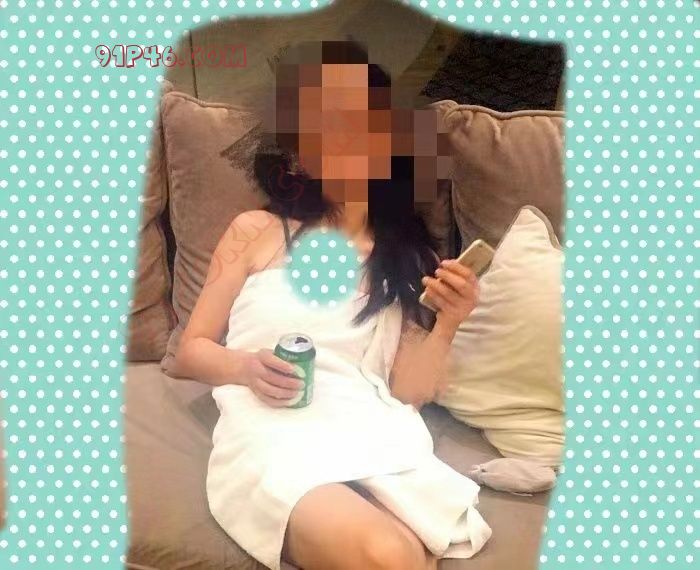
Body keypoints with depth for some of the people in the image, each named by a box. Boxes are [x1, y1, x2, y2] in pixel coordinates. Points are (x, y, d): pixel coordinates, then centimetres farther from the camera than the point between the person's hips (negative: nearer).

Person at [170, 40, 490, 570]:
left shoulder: (408, 257, 19)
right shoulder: (257, 231, 15)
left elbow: (410, 390, 10)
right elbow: (191, 350, 17)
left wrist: (447, 324, -8)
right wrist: (246, 367, -5)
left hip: (375, 431, 2)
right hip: (272, 433, -1)